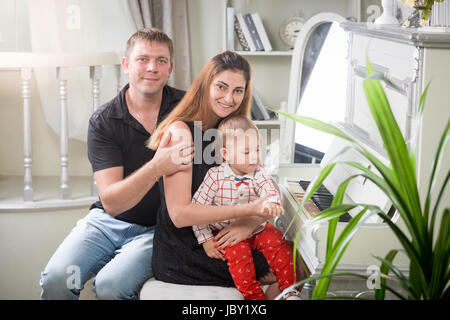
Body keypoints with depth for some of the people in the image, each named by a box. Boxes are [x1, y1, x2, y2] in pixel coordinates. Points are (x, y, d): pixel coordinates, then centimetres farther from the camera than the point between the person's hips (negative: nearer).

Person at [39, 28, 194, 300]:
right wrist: (157, 168, -35)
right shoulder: (103, 121, -7)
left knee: (111, 285, -26)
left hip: (158, 227, -1)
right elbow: (111, 202, -17)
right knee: (55, 280, -21)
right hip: (107, 221, 1)